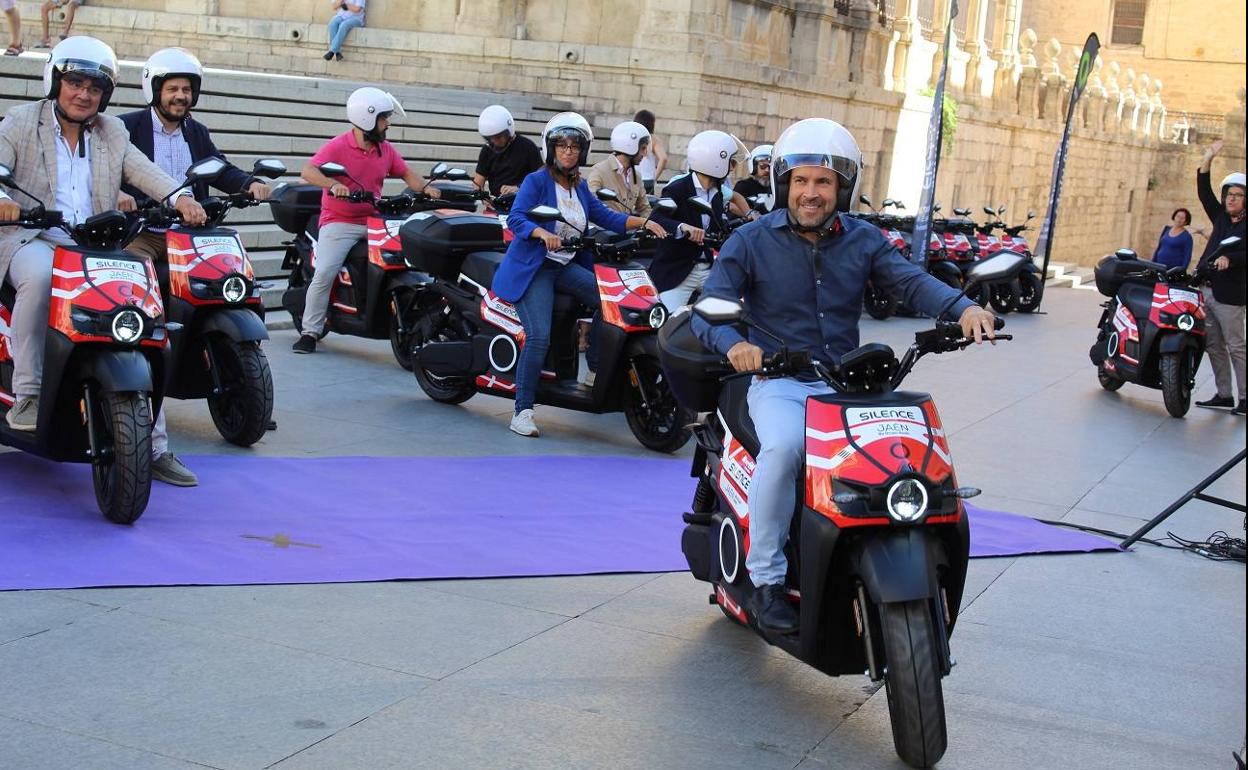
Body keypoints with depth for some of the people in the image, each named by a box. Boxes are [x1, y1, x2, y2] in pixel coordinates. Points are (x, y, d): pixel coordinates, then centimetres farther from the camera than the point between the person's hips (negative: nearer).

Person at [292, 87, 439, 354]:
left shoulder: (386, 150, 9)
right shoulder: (337, 146, -8)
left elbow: (407, 174, 14)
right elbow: (308, 171, -20)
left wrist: (425, 188, -8)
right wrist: (333, 184, -39)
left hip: (374, 221, 5)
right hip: (339, 222, -5)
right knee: (324, 273, -19)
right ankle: (311, 332, -6)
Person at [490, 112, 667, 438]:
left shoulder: (580, 188, 14)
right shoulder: (536, 181, -6)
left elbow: (607, 217, 10)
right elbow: (515, 219, -17)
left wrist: (645, 222, -4)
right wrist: (543, 233, -36)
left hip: (566, 266, 6)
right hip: (533, 267, -6)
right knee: (539, 337, -21)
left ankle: (595, 372, -3)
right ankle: (522, 412, -15)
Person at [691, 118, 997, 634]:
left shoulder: (864, 241, 9)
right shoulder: (751, 242, 1)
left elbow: (912, 281, -7)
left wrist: (963, 307, -28)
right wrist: (734, 343, -32)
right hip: (778, 382, -3)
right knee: (784, 445, -34)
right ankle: (766, 578, -20)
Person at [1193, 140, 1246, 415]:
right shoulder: (1221, 217, 14)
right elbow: (1204, 194, 10)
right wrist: (1207, 161, 2)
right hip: (1206, 289, 7)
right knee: (1213, 345, 10)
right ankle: (1224, 395, 16)